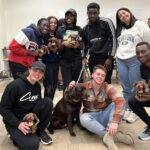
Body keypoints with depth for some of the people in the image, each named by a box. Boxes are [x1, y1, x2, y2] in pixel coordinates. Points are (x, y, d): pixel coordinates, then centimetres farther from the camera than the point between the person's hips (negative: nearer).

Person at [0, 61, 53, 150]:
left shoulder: (37, 86, -1)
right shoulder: (15, 85, -21)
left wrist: (33, 113, -14)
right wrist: (18, 124, -26)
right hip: (14, 121, -6)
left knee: (48, 102, -17)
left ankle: (40, 131, 0)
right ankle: (16, 135, 5)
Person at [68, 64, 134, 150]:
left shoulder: (107, 87, -12)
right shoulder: (84, 86, -9)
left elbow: (120, 101, -29)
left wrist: (115, 121, -43)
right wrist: (70, 88, -24)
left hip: (105, 116, 0)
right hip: (91, 117, 0)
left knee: (116, 103, -25)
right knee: (84, 118, -34)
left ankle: (109, 135, -35)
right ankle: (115, 134, -33)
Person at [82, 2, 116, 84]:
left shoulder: (106, 22, -7)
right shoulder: (85, 28, 10)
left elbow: (113, 39, -9)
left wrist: (110, 57, -12)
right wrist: (84, 57, 8)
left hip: (106, 58, -5)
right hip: (93, 59, 5)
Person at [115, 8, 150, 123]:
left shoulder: (140, 24, -2)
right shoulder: (120, 29, 17)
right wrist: (117, 56, 17)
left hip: (136, 60, -5)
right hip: (121, 61, 6)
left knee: (135, 88, -1)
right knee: (126, 88, 10)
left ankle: (135, 111, 12)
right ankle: (128, 109, 22)